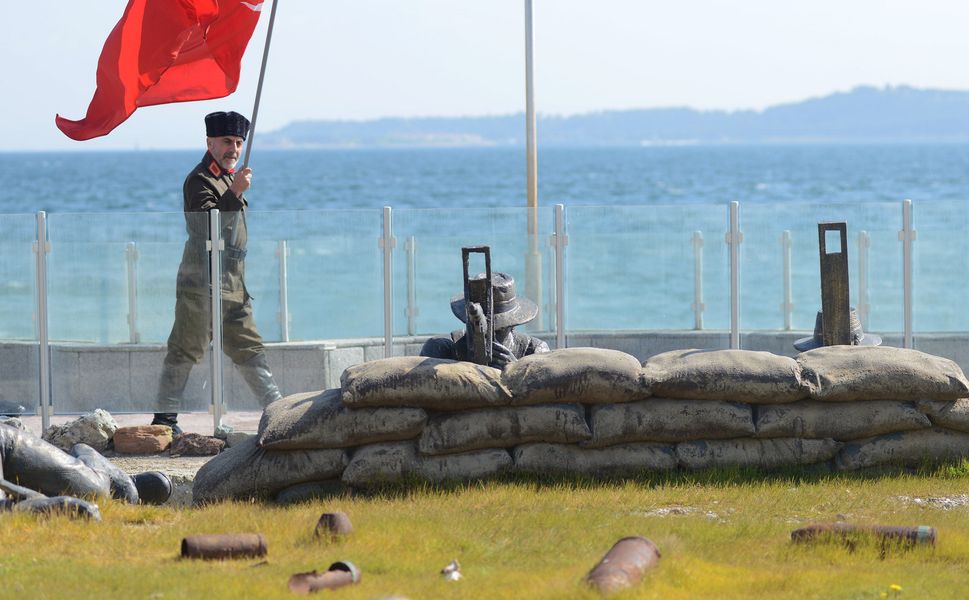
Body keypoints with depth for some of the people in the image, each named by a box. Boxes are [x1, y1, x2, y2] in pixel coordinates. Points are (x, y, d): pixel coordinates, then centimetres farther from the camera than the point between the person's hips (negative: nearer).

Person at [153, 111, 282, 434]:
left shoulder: (228, 177, 19)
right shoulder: (199, 180, -11)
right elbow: (207, 223, -27)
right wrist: (235, 193, -35)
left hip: (233, 285, 9)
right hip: (203, 282, -9)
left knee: (249, 347, 10)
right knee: (186, 348, -6)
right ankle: (165, 416, -3)